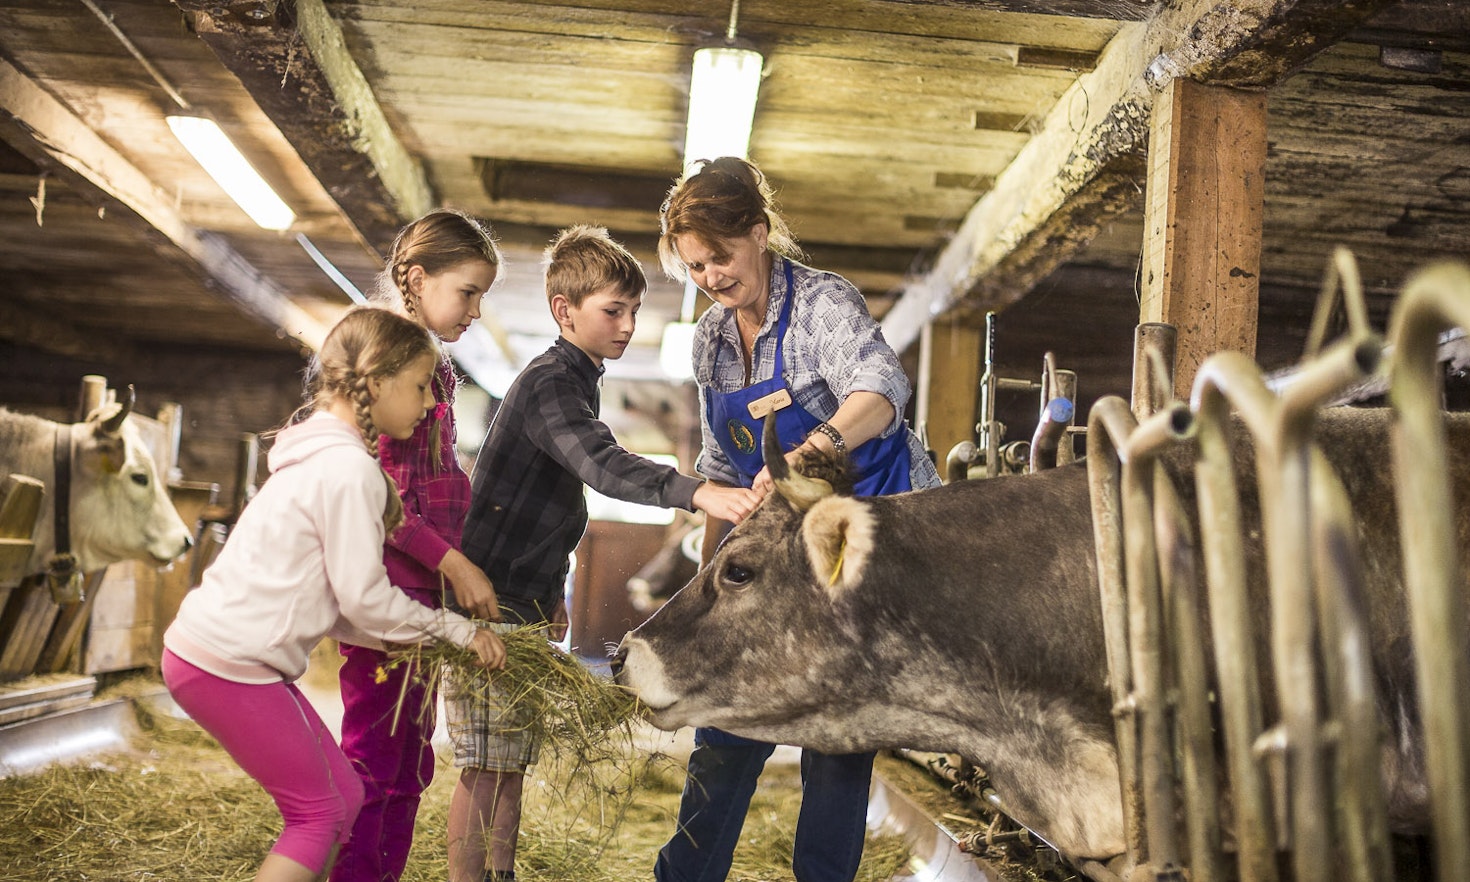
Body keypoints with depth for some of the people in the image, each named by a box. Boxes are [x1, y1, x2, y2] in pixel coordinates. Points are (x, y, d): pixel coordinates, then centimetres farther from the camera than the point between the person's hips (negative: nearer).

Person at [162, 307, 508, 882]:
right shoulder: (349, 468, -17)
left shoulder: (318, 456, 15)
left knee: (343, 797, 13)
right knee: (320, 811, 0)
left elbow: (332, 598, 14)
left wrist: (420, 636, 9)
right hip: (226, 663, -10)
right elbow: (364, 599, -16)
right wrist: (456, 630, -3)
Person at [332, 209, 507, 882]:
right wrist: (454, 564, -16)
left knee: (410, 764, 13)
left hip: (429, 589, 9)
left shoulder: (437, 369, 16)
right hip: (385, 586, -9)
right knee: (372, 760, -3)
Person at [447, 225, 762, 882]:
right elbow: (603, 465, -35)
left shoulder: (574, 380, 15)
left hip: (525, 601, 10)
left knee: (512, 761, 15)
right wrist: (698, 493, -49)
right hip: (488, 600, -10)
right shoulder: (550, 382, -16)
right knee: (487, 767, -6)